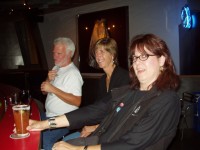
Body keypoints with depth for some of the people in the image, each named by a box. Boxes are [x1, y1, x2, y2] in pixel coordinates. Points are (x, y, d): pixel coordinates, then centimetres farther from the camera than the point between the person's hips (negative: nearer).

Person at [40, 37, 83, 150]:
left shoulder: (73, 73, -16)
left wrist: (53, 89, -25)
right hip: (48, 115, 9)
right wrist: (49, 80, -6)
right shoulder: (56, 68, 12)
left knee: (43, 139, -27)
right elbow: (44, 91, 16)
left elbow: (77, 101, -24)